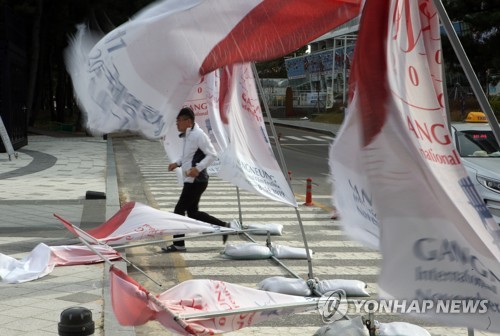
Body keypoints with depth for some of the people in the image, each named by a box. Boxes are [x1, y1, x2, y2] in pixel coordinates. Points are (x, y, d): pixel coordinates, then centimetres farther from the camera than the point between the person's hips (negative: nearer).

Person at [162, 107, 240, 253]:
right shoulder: (186, 135, 12)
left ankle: (178, 244, 7)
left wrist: (198, 168, -27)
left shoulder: (198, 134, -17)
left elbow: (212, 154, -19)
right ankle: (225, 226, 19)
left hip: (196, 180, -10)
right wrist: (177, 163, 11)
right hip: (190, 180, 10)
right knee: (192, 212, 13)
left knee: (179, 210, -4)